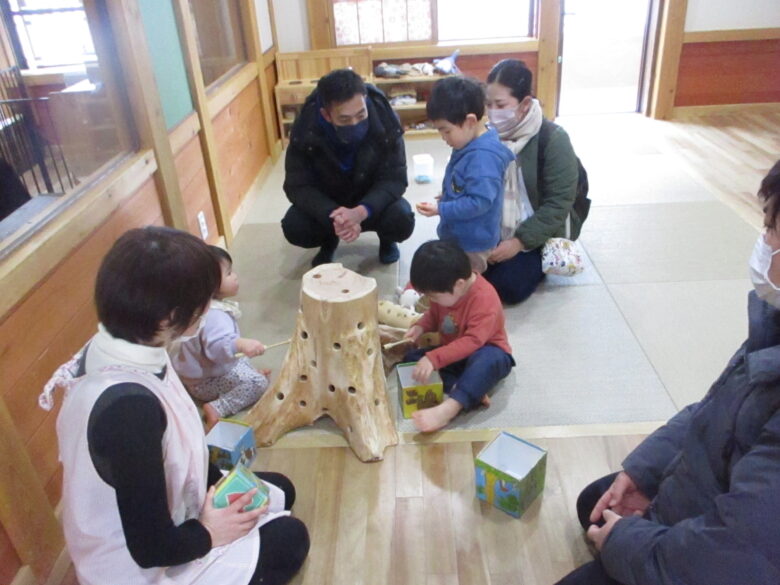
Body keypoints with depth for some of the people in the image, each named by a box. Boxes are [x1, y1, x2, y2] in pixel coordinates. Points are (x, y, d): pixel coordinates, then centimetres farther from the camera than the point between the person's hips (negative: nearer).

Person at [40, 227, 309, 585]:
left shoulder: (113, 351, -13)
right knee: (289, 538, 8)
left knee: (279, 492, 19)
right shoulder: (128, 405, -41)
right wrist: (208, 533, -12)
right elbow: (152, 547, -30)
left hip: (158, 511, 8)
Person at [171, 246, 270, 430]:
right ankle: (217, 409, -21)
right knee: (259, 382, -19)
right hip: (204, 382, -10)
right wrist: (240, 344, -64)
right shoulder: (214, 316, -33)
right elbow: (217, 347, -49)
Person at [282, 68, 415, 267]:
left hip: (372, 201, 0)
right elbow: (298, 186, -23)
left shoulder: (385, 122, -28)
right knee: (294, 227, -25)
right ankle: (329, 240, 11)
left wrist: (361, 212, -44)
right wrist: (333, 216, -42)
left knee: (402, 220, -30)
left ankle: (386, 240, 9)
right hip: (327, 203, 1)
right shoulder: (305, 129, -28)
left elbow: (394, 179, -25)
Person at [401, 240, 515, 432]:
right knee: (411, 357, -10)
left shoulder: (484, 298, -31)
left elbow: (473, 341, -36)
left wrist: (434, 359, -42)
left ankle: (448, 409, -52)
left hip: (484, 351, -7)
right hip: (454, 353, 8)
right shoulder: (446, 290, -8)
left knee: (485, 360, -41)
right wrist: (420, 327, -11)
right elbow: (434, 314, 11)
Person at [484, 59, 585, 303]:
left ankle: (540, 260, 11)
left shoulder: (553, 139, -18)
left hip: (539, 233, -5)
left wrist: (520, 241, -26)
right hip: (496, 230, 5)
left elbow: (558, 204, -19)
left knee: (507, 287, -22)